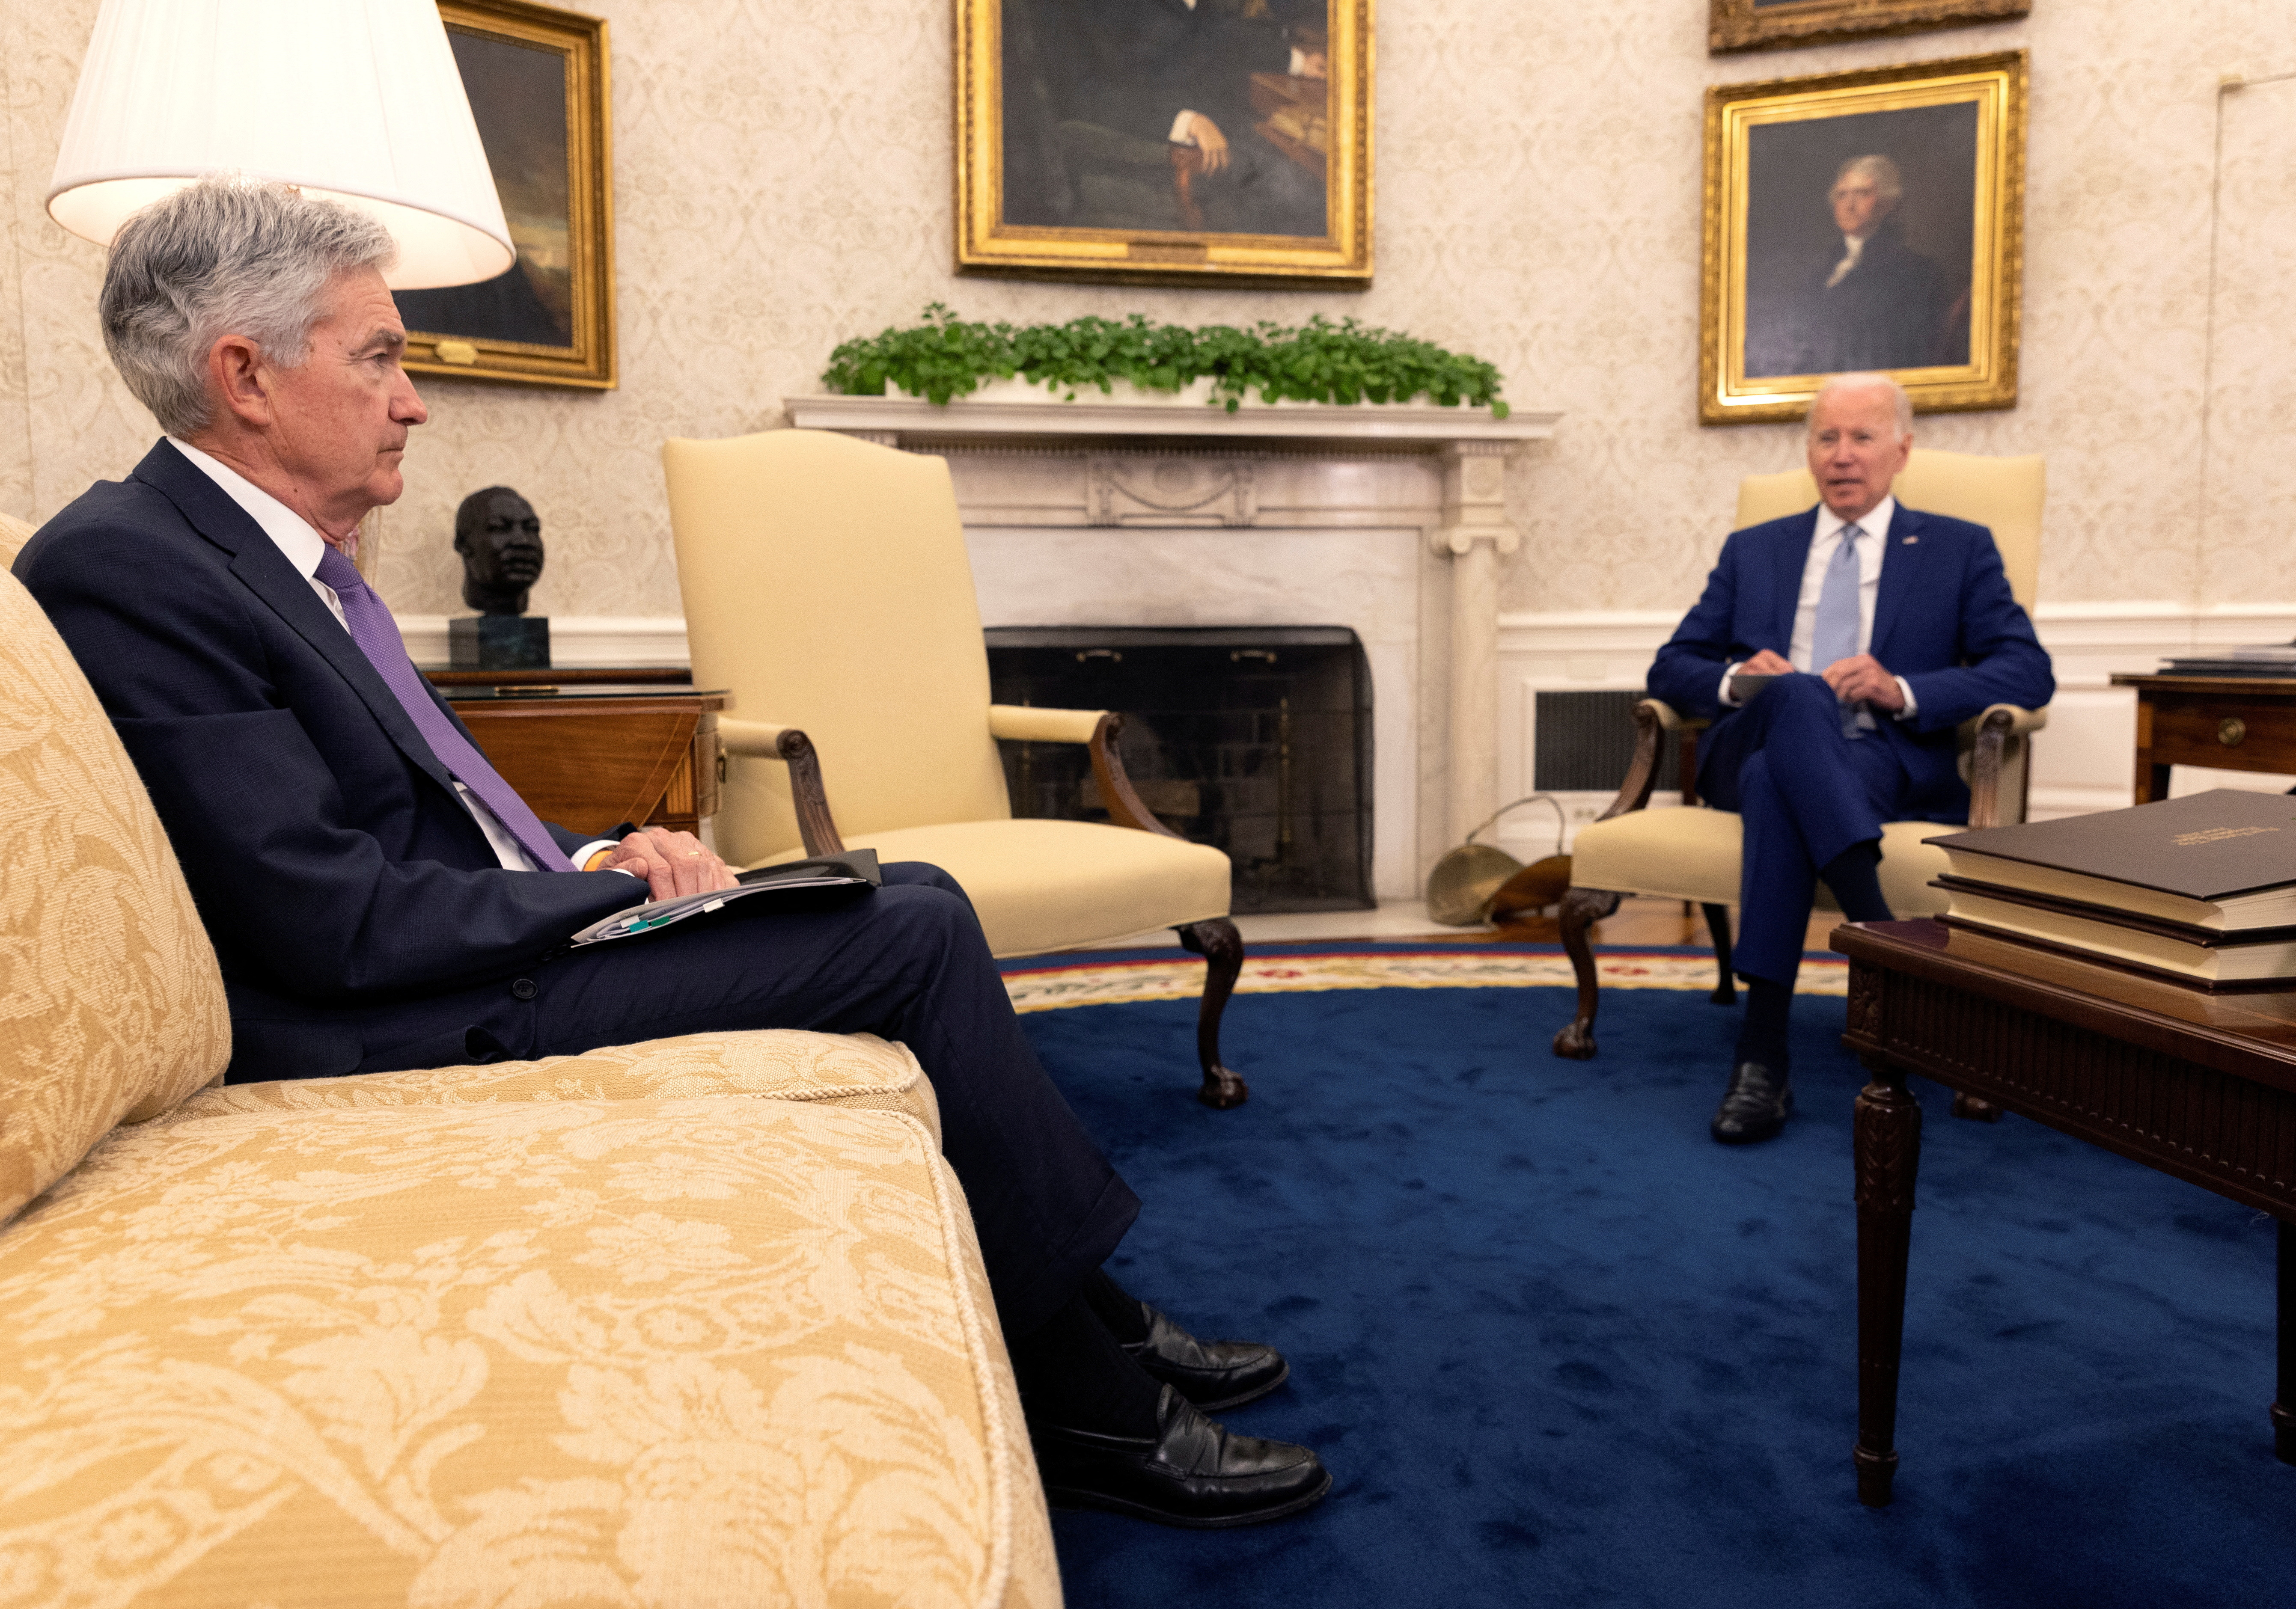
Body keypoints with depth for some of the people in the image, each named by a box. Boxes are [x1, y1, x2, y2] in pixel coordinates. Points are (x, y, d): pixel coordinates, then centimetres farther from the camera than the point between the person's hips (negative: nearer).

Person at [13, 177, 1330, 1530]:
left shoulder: (282, 556, 14)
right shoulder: (123, 572, -16)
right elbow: (342, 924, -22)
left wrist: (595, 858, 0)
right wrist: (614, 887, -11)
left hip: (489, 948, 10)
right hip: (415, 1030, -10)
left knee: (918, 899, 4)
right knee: (915, 935, -16)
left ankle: (1096, 1323, 10)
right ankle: (1096, 1406, -2)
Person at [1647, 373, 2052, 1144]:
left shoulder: (1958, 549, 20)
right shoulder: (1753, 550, 27)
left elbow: (2029, 671, 6)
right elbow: (1671, 668, 19)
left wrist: (1903, 693, -12)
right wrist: (1734, 681, -6)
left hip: (1890, 762, -1)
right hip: (1752, 746, 2)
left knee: (1774, 780, -38)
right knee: (1799, 696, -36)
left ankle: (1762, 1055, -44)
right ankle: (1878, 928, -49)